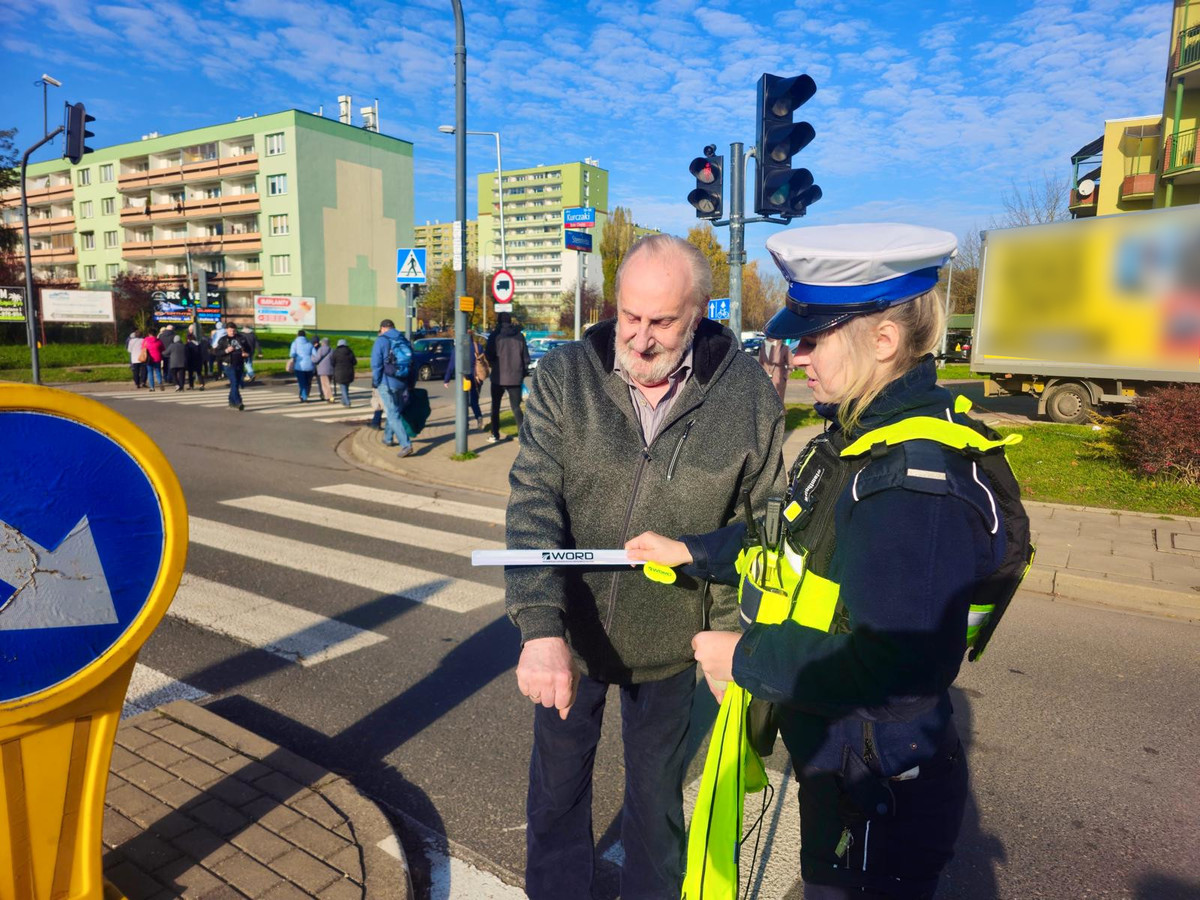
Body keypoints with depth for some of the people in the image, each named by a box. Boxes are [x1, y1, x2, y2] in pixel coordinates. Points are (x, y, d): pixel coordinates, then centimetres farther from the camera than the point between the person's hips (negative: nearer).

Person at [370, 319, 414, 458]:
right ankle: (388, 439, 37)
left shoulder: (381, 341, -6)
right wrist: (409, 384, 18)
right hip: (402, 384, 6)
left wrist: (375, 382, 0)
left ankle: (406, 445, -19)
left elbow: (376, 365, -11)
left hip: (387, 383, -6)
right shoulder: (404, 341, 11)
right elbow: (412, 364, 13)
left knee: (393, 415, -7)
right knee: (393, 411, 23)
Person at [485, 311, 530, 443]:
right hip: (515, 377, 2)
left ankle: (495, 435, 16)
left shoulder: (495, 335, -5)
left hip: (498, 377, -2)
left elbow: (488, 355, -6)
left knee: (495, 406, 15)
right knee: (516, 407, 6)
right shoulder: (519, 336, 3)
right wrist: (523, 373, 12)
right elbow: (525, 357, 3)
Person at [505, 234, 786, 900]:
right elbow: (533, 502, -20)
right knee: (557, 783, 21)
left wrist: (731, 635, -4)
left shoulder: (749, 396, -14)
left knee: (656, 793, 22)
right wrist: (540, 628, -31)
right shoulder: (565, 376, -13)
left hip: (667, 646, 0)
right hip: (565, 637, 1)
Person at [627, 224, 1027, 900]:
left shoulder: (921, 479, -31)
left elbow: (892, 668, -32)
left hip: (881, 800, -9)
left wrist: (746, 660, -22)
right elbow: (794, 540, 13)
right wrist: (693, 552, 7)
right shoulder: (859, 436, 1)